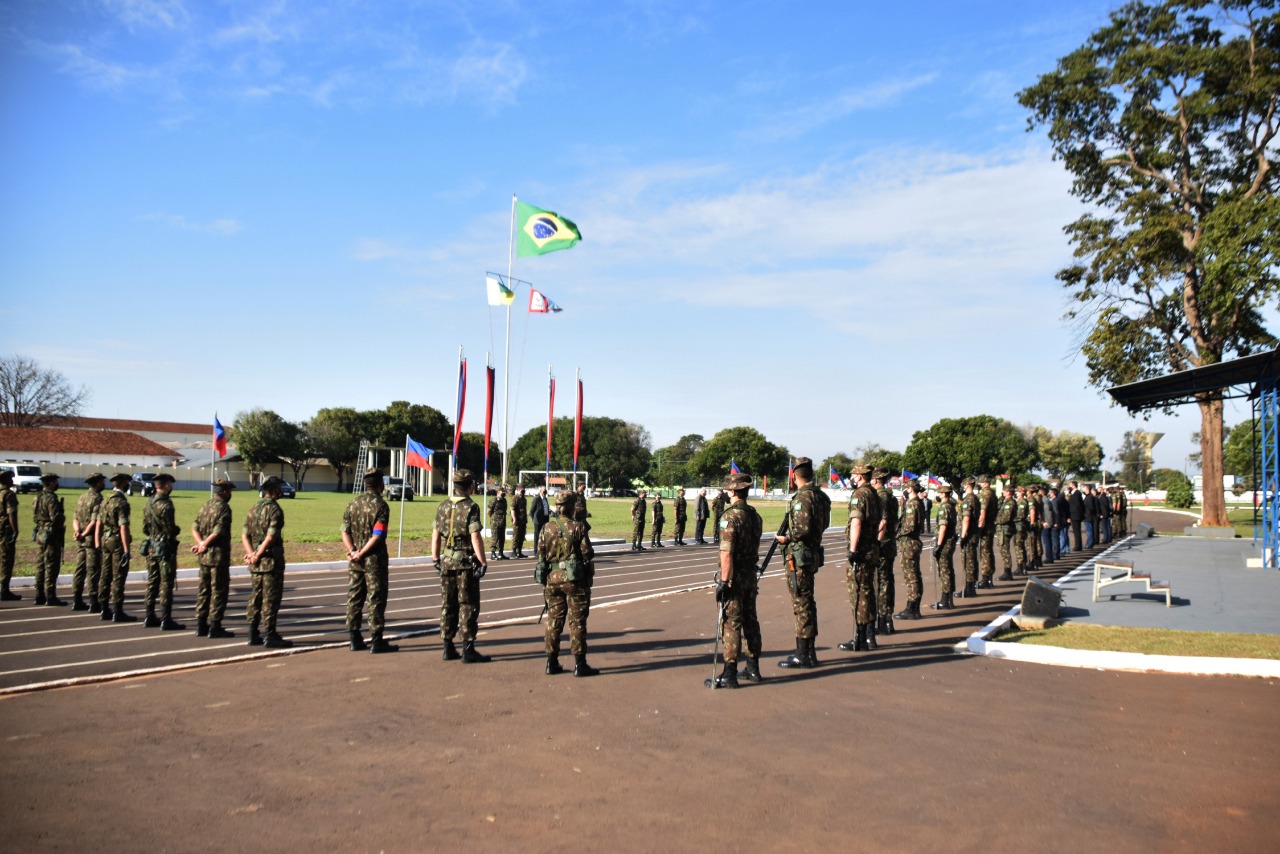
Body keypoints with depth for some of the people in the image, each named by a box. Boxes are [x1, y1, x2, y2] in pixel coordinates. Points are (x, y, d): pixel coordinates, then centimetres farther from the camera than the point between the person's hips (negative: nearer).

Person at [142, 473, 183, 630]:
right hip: (165, 549, -8)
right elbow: (170, 530, -20)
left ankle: (150, 617, 20)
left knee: (152, 582, 14)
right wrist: (177, 529, 1)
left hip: (152, 547, 8)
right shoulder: (165, 505, -19)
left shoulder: (149, 502, 8)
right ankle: (166, 621, -2)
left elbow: (145, 528, 13)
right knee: (166, 585, -4)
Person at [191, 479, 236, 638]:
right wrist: (204, 545, -7)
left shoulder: (205, 506, 12)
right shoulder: (224, 508, -12)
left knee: (204, 590, 14)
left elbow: (195, 528, 6)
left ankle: (201, 625, 17)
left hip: (204, 556, 8)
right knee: (219, 591, -2)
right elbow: (218, 532, -20)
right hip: (219, 555, -8)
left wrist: (200, 543, -7)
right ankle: (214, 627, -1)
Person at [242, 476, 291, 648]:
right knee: (271, 598, -3)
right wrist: (258, 555, -13)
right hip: (271, 559, -8)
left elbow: (245, 534, 9)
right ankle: (270, 636, -1)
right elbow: (271, 536, -22)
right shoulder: (274, 509, -13)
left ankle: (253, 634, 19)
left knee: (256, 596, 14)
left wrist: (251, 553, -2)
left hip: (258, 561, 8)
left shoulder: (254, 508, 13)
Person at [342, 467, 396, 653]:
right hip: (374, 559, -6)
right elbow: (378, 536, -20)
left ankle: (355, 640, 16)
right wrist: (361, 554, -13)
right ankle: (376, 641, 1)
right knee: (377, 600, -1)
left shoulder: (353, 503, 9)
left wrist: (352, 551, -6)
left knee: (354, 598, 11)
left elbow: (345, 531, 3)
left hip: (355, 560, 6)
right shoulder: (380, 505, -12)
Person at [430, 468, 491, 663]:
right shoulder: (470, 507, -13)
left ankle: (448, 648, 17)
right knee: (468, 606, 0)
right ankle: (468, 650, 1)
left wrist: (435, 558, 19)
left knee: (447, 605, 12)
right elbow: (475, 537, -18)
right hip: (466, 562, -6)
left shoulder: (442, 506, 6)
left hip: (446, 561, 6)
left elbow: (436, 534, 11)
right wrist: (483, 562, -14)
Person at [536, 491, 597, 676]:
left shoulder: (547, 528, 1)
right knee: (577, 621, 2)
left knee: (553, 620, 12)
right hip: (575, 579, -4)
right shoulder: (578, 527, -11)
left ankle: (552, 662, 16)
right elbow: (588, 553, -10)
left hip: (552, 579, 4)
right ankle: (579, 664, 5)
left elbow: (540, 553, 4)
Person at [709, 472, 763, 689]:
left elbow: (727, 552, -23)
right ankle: (753, 668, 24)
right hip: (751, 576, 8)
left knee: (732, 624, -3)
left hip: (734, 577, -8)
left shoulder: (730, 516, -19)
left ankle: (730, 674, 0)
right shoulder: (755, 515, 7)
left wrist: (723, 581, -21)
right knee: (751, 621, 15)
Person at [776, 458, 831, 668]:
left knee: (801, 605, -4)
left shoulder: (803, 497, -18)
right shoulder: (820, 496, 10)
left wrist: (786, 538, -10)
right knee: (807, 603, 16)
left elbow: (803, 529, -26)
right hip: (813, 554, 9)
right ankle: (809, 652, 24)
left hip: (799, 557, -9)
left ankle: (802, 655, 2)